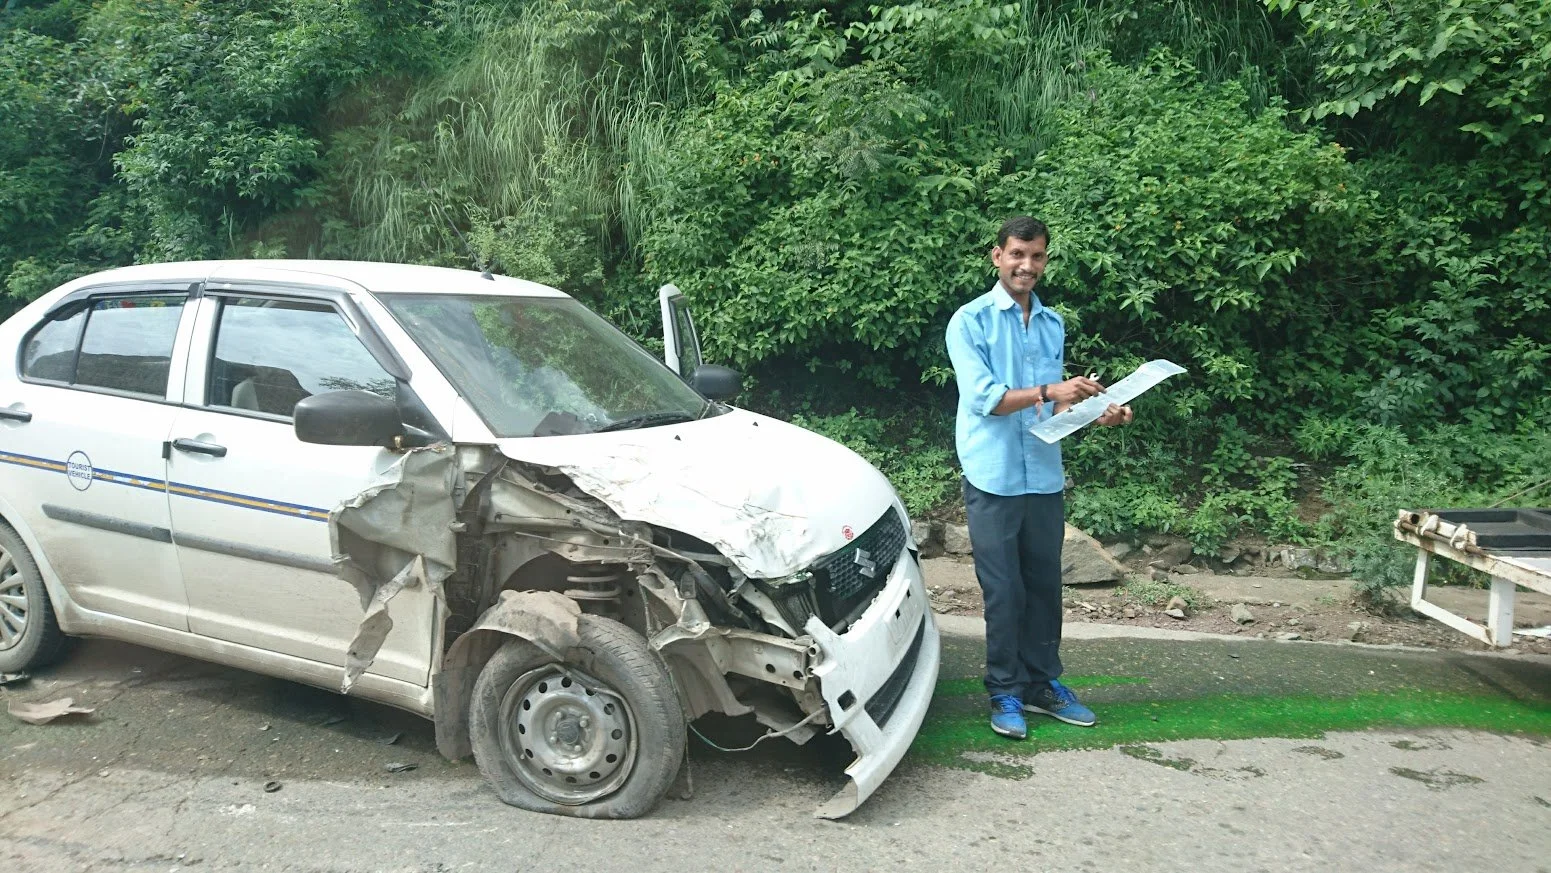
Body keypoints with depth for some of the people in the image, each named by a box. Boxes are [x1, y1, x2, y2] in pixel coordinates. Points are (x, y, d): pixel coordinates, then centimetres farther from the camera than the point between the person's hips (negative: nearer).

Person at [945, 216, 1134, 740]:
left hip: (1045, 476, 5)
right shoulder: (972, 321, -4)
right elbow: (982, 398, -15)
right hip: (994, 477, -5)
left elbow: (1052, 407, 16)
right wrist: (1048, 392, -24)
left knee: (1045, 586, 11)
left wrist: (1096, 413, -2)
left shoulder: (1052, 324, 13)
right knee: (1004, 591, 0)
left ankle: (1042, 684, 24)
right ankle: (1005, 693, 12)